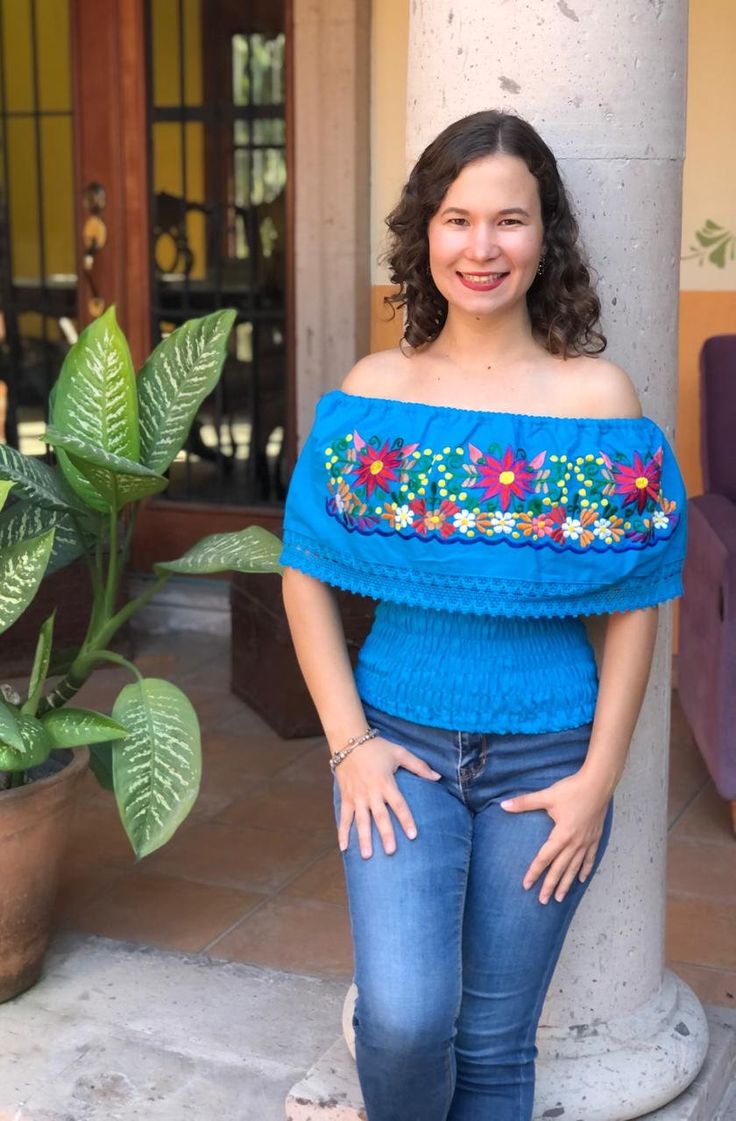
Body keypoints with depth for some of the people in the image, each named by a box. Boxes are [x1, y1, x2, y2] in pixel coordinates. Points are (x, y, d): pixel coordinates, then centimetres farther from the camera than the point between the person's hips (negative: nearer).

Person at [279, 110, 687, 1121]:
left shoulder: (600, 396, -4)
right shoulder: (374, 392, -1)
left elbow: (636, 605, -2)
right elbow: (306, 573, 2)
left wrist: (598, 780, -7)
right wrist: (349, 741, -6)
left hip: (547, 760, 0)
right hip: (400, 743, 0)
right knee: (406, 1019, -14)